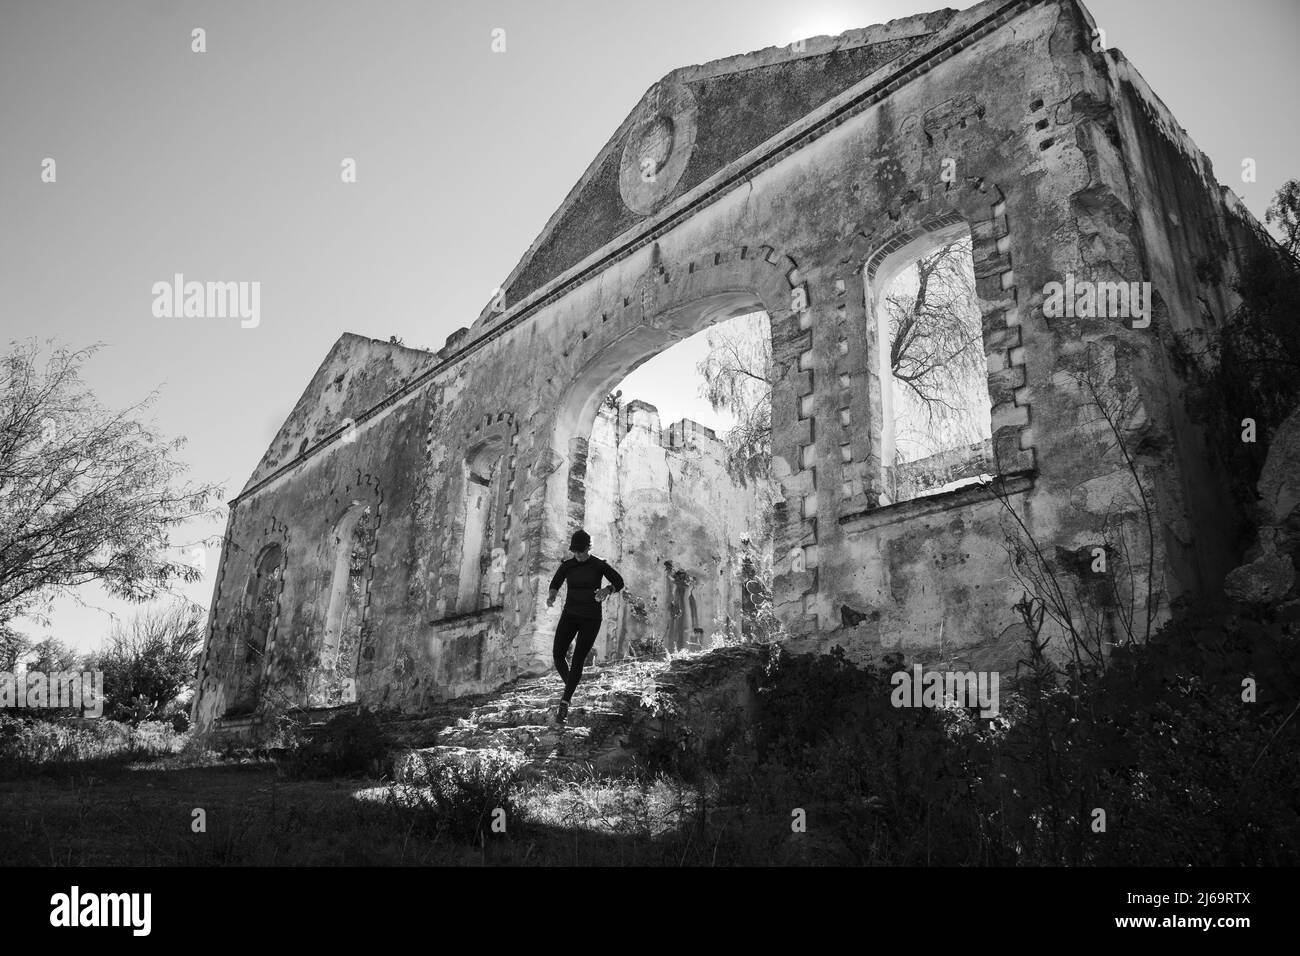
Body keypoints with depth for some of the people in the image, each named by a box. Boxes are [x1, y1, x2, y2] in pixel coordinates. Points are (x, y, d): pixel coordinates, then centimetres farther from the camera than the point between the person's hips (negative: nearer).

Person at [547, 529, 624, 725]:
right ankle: (570, 686, 22)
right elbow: (555, 584, 8)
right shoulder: (567, 565, -1)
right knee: (558, 657, -9)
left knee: (578, 661, -7)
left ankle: (564, 702, 6)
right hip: (570, 615, 3)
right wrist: (551, 597, -16)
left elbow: (619, 583, -8)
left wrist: (607, 590, -31)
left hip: (591, 618, -2)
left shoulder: (599, 565, -7)